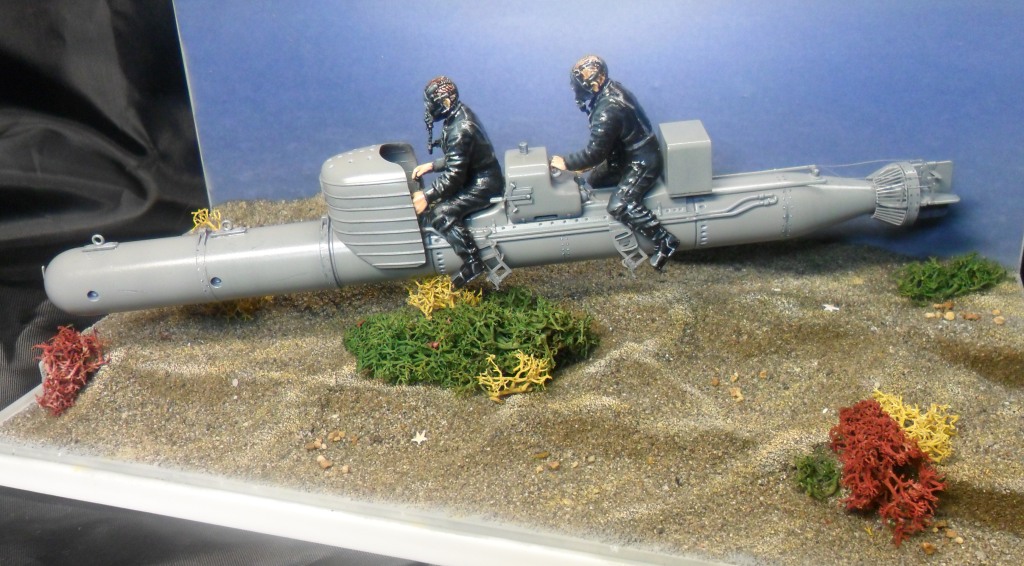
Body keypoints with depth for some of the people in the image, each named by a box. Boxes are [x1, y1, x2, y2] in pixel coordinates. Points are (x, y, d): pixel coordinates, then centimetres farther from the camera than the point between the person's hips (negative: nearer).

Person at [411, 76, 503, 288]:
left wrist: (426, 196, -20)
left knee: (442, 214, -22)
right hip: (480, 175, 11)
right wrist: (431, 165, 9)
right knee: (440, 195, 21)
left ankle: (473, 262, -18)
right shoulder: (461, 113, 5)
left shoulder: (459, 131, -27)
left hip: (483, 184, -11)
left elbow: (454, 175, -26)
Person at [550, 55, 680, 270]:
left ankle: (665, 241, -15)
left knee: (619, 207, -21)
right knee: (595, 180, 19)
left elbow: (596, 151, -23)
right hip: (628, 153, 10)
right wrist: (591, 162, 13)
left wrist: (566, 163, -12)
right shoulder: (612, 89, 0)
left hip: (643, 162, -10)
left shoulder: (607, 112, -31)